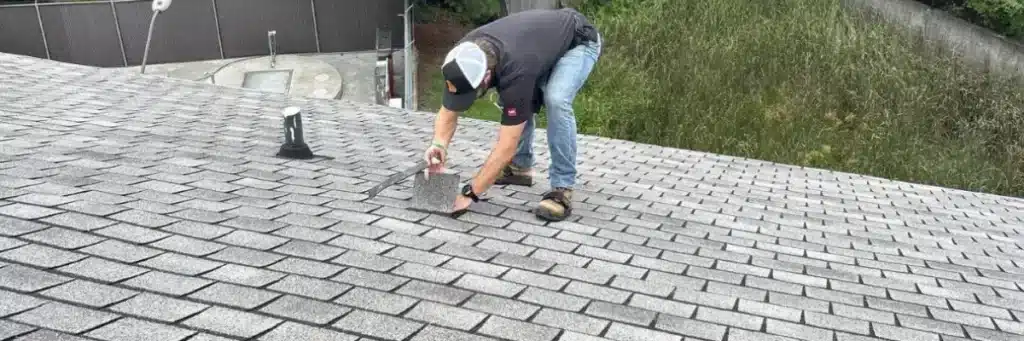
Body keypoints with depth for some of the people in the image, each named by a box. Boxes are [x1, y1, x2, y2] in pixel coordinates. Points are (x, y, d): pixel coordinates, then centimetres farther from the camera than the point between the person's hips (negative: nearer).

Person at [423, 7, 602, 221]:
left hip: (579, 41, -7)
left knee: (556, 100, -29)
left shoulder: (515, 69, -42)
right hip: (545, 39, 8)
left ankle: (562, 190, -20)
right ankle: (520, 167, 23)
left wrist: (469, 193, -38)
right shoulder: (463, 60, -23)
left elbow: (507, 146, -39)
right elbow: (448, 113, -10)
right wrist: (439, 145, -31)